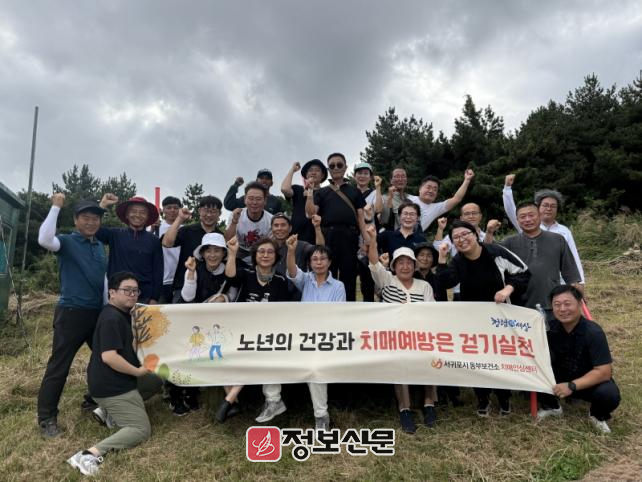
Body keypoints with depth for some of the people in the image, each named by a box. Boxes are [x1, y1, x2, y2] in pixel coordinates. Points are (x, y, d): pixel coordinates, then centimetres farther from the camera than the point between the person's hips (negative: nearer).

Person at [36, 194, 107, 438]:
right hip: (71, 313, -7)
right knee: (59, 365, -1)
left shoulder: (100, 246, 12)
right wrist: (56, 207, -23)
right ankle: (46, 418, 11)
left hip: (98, 312, 7)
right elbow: (44, 240, -29)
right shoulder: (67, 242, -6)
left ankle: (94, 399, 34)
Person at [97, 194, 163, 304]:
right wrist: (103, 205, -14)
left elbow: (158, 272, 2)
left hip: (144, 298, 0)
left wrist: (154, 298, -3)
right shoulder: (115, 235, 5)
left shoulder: (154, 241, 3)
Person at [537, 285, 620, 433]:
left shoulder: (593, 332, -24)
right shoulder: (550, 327, -14)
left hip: (590, 381, -3)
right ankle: (552, 406, 9)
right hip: (561, 377, 3)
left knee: (610, 394, -34)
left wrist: (572, 386, -34)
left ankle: (597, 415, 3)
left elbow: (604, 372, -27)